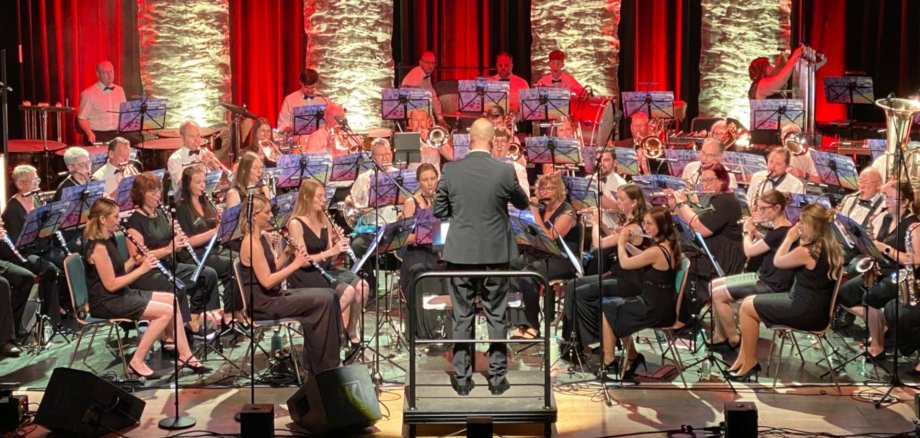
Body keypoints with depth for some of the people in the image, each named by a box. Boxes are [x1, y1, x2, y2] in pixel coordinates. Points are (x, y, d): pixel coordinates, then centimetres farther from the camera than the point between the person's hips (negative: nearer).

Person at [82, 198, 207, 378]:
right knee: (166, 311, -18)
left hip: (122, 294, 10)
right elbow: (111, 284, -22)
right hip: (106, 303, -10)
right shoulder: (98, 247, -20)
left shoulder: (108, 240, 10)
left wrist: (134, 260, -3)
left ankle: (185, 356, 7)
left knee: (173, 300, 7)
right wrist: (141, 269, -18)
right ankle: (137, 362, -10)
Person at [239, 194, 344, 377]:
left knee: (329, 294, 0)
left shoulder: (263, 237, 11)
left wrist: (288, 252, -2)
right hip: (263, 304, -9)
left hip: (274, 296, 9)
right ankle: (323, 367, -6)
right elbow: (267, 281, -23)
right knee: (324, 300, -17)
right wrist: (295, 265, -18)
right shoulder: (252, 243, -18)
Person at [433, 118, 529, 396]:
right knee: (496, 317, 9)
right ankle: (497, 378, 13)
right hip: (495, 254, -1)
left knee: (462, 318, 8)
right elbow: (522, 204, 6)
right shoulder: (504, 171, -10)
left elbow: (438, 211, 1)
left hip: (460, 253, 1)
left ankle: (462, 379, 12)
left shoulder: (450, 170, -7)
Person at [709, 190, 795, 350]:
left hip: (771, 286, -10)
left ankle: (734, 340, 1)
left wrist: (747, 231, 0)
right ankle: (720, 337, 10)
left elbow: (749, 251, -17)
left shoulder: (780, 233, -25)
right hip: (765, 277, 10)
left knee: (717, 295, -13)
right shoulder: (782, 229, 5)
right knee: (713, 285, 7)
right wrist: (755, 231, 10)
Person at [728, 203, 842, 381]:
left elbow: (777, 262, -5)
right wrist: (801, 239, 5)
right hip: (819, 309, 9)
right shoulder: (832, 247, 3)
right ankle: (744, 358, 19)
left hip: (806, 311, -9)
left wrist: (790, 237, 2)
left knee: (747, 307, 5)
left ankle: (750, 363, 13)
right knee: (751, 301, 16)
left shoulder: (805, 252, -24)